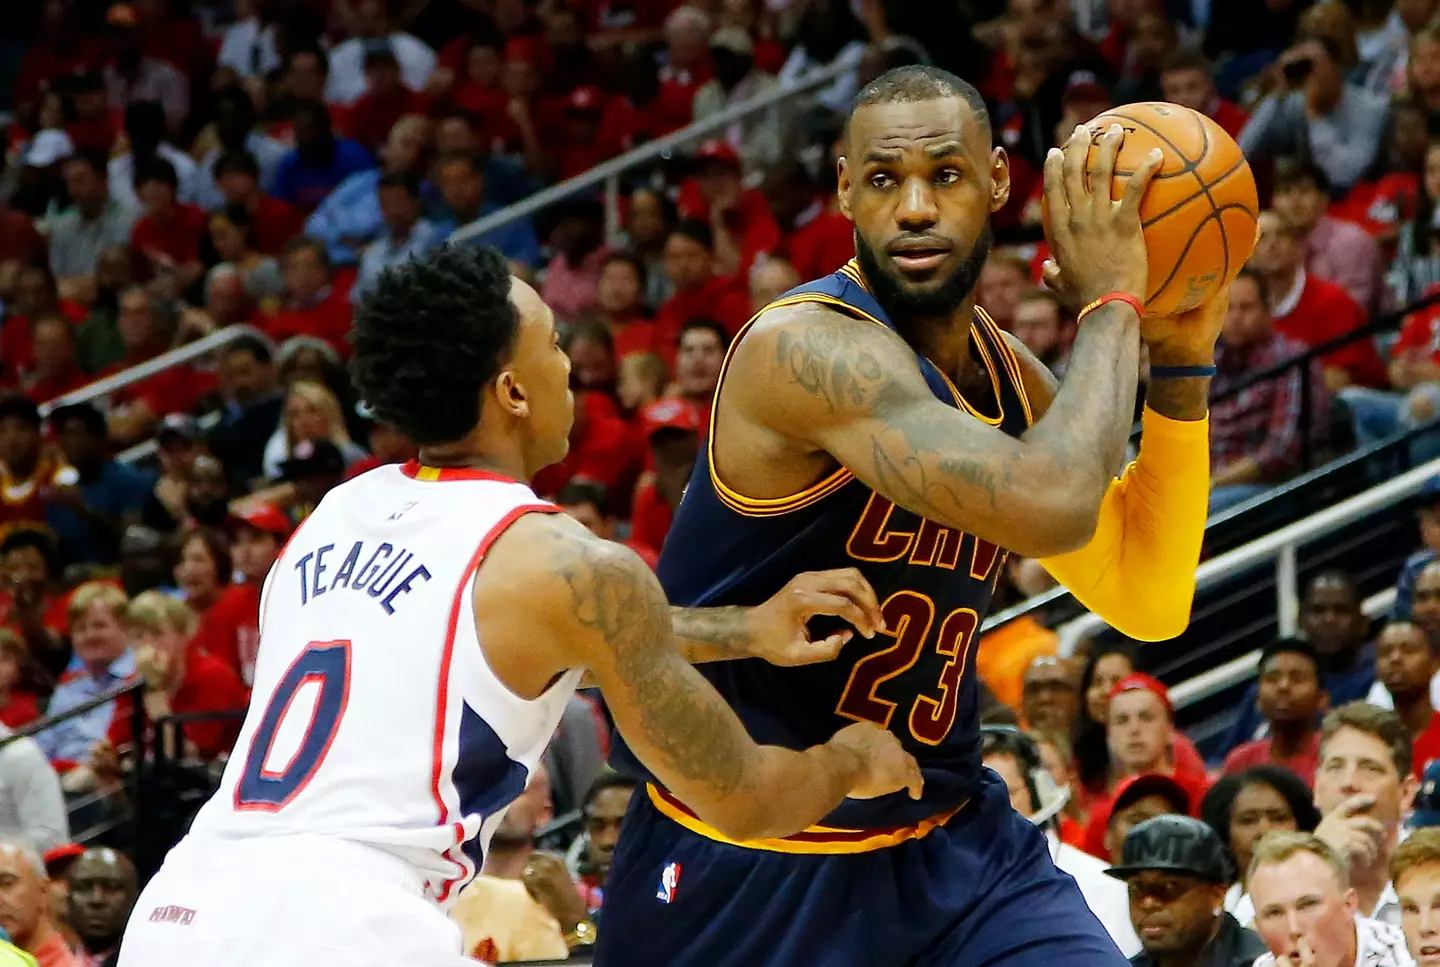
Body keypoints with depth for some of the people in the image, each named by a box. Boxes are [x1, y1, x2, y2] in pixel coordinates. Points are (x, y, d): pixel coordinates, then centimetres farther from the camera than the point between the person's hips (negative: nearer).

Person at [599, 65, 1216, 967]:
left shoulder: (1007, 374, 5)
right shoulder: (810, 349, -21)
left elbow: (1149, 601, 10)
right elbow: (1051, 507, -34)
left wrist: (1182, 360, 3)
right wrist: (1109, 302, -21)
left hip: (947, 840, 7)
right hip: (746, 856, -7)